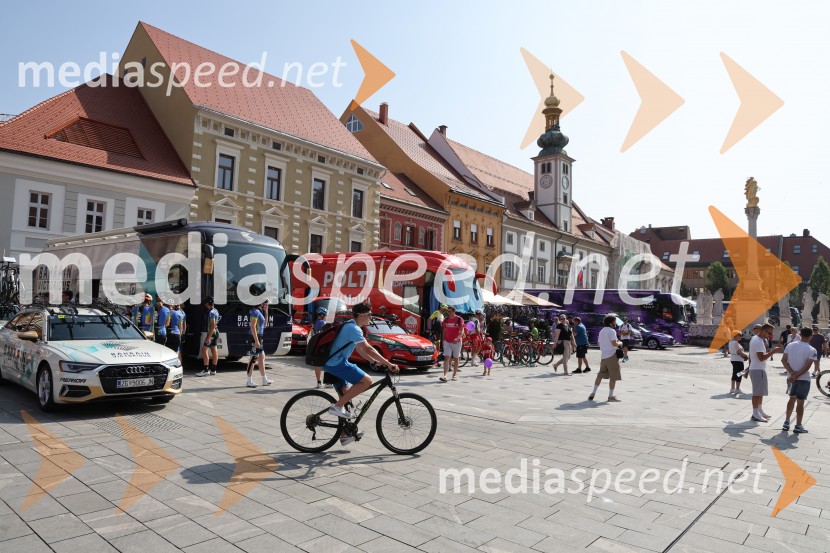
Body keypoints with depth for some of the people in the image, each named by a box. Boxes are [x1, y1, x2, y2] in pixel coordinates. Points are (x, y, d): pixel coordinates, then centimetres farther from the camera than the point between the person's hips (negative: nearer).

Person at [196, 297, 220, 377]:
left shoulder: (211, 312, -18)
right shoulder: (215, 311, 12)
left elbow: (213, 326, -24)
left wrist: (208, 337, -25)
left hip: (212, 333, -10)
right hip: (216, 332, 10)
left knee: (204, 350, -8)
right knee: (214, 350, 10)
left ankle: (206, 370, -8)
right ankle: (213, 370, 15)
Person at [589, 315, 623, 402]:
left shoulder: (601, 331, 16)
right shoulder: (612, 331, -11)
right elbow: (614, 344, -20)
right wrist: (620, 343, 0)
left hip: (603, 356, 8)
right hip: (611, 355, -8)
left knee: (600, 375, 16)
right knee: (613, 377, 1)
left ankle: (593, 393, 13)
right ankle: (611, 396, 4)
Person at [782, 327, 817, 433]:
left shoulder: (790, 346, 1)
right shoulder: (812, 350, -13)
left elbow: (784, 360, -3)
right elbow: (807, 366, -19)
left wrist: (792, 373, -9)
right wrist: (796, 375, -16)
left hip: (791, 377, 5)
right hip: (804, 379, -5)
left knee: (792, 399, 19)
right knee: (800, 402, 0)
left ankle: (787, 422, 23)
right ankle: (798, 426, 3)